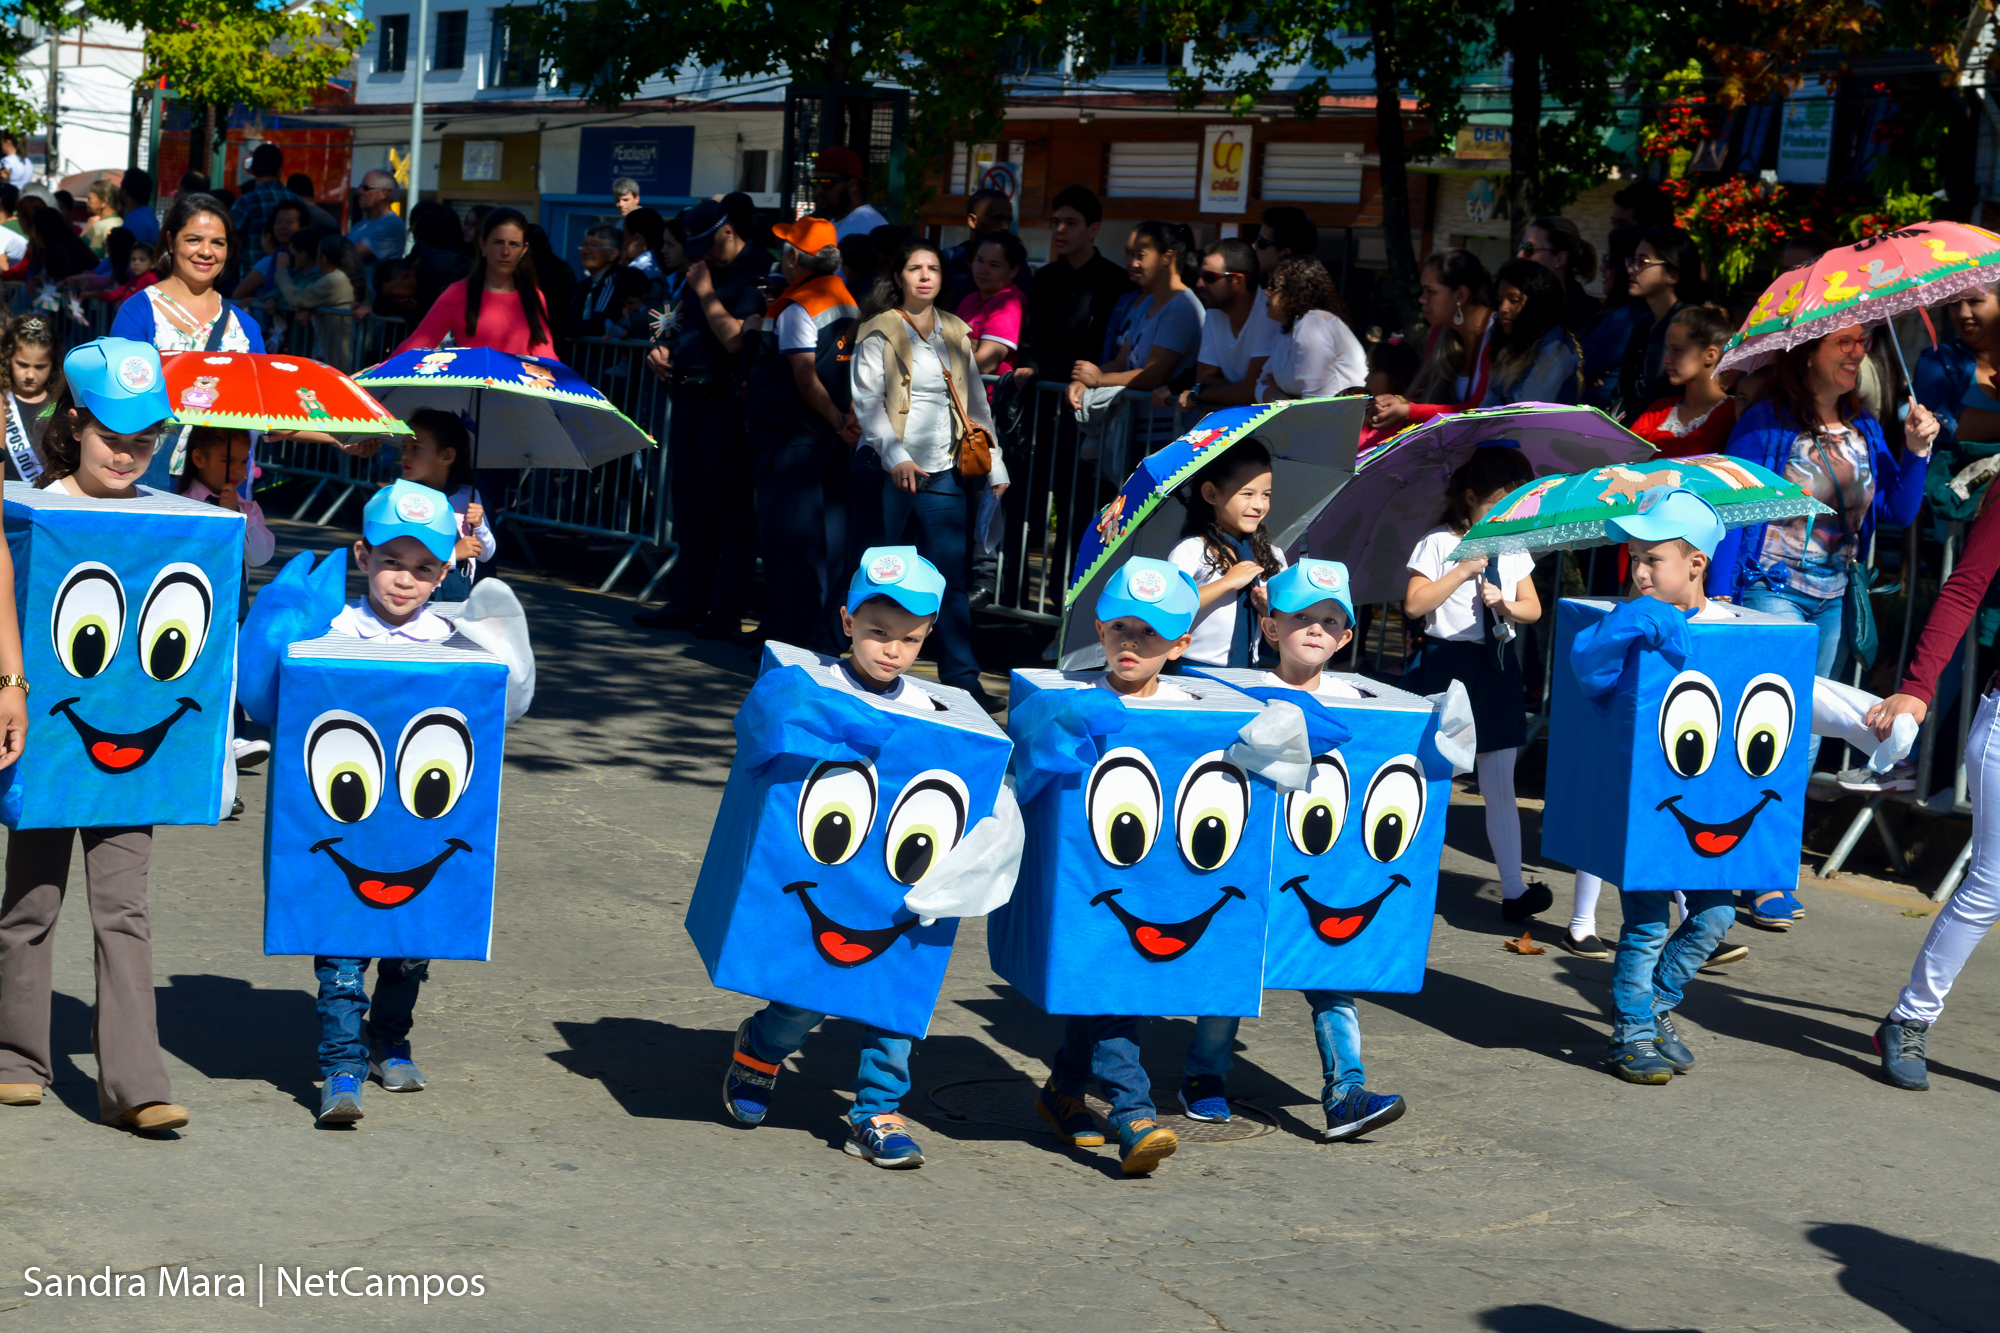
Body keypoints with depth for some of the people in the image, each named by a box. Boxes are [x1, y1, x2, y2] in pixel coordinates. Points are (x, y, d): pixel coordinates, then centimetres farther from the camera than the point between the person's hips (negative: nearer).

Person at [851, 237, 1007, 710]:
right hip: (887, 471, -3)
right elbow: (868, 401, -7)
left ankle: (962, 677, 2)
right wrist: (895, 457, -20)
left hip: (945, 472, 3)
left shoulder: (955, 332, 13)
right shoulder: (879, 333, 1)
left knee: (952, 578, -1)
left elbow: (976, 401, 17)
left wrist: (994, 467, 12)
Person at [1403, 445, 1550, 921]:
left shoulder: (1514, 549, 9)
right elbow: (1414, 604, -14)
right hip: (1445, 666, -4)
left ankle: (1513, 890, 7)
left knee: (1500, 786, 5)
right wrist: (1464, 571, -17)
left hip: (1496, 669, 4)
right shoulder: (1439, 543, -6)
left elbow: (1533, 608, 14)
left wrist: (1507, 605, -8)